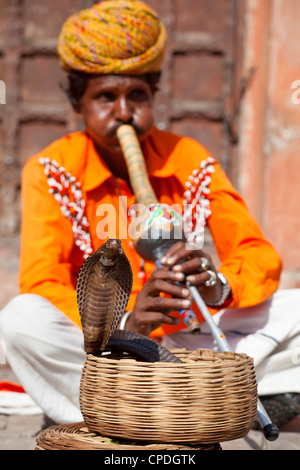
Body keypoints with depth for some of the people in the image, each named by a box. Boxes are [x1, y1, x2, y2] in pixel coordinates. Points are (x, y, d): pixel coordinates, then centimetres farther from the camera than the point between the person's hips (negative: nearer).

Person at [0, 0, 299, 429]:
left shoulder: (191, 163, 1)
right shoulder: (52, 172, -7)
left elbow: (261, 257, -5)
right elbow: (41, 285, -18)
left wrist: (218, 287, -30)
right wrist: (124, 324, -37)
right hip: (94, 351, -2)